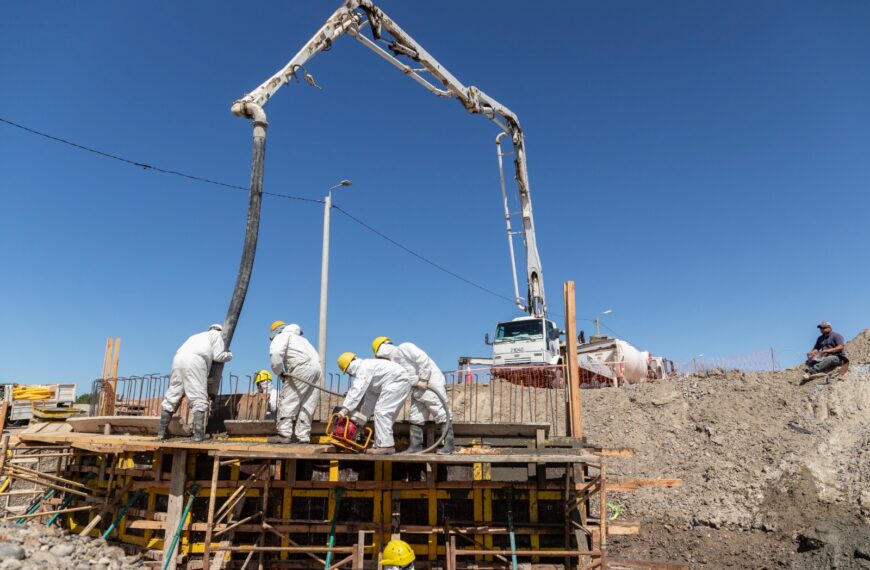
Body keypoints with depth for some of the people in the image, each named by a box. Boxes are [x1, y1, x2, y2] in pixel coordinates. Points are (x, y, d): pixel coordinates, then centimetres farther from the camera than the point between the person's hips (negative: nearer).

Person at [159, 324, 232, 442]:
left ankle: (162, 432, 11)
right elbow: (218, 356, 10)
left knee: (172, 397, 10)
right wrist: (229, 355, 28)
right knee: (199, 399, -9)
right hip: (194, 362, -7)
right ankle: (198, 434, -17)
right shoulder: (216, 334, 22)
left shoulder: (197, 336, 40)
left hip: (178, 360, 7)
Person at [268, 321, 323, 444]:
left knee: (287, 400, -2)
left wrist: (279, 372, 0)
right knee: (307, 405, 7)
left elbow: (276, 353, -12)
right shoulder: (299, 337, 36)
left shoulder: (282, 336, 12)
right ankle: (302, 436, 5)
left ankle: (284, 434, -5)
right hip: (317, 369, 8)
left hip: (303, 367, -8)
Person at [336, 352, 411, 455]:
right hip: (400, 383, 11)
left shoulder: (364, 367, -11)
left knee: (382, 412, -12)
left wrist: (345, 408, -24)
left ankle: (386, 446, -14)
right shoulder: (364, 371, 20)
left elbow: (357, 390, -22)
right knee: (385, 414, 12)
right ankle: (380, 444, 13)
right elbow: (371, 397, 19)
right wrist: (363, 417, 16)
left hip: (397, 381, -11)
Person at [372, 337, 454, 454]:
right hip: (417, 390, 10)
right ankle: (415, 446, 14)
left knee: (441, 414, -8)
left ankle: (449, 445, -7)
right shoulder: (394, 363, 19)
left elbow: (423, 359, -19)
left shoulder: (404, 348, -8)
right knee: (416, 418, 10)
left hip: (430, 384, -10)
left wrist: (423, 379, -19)